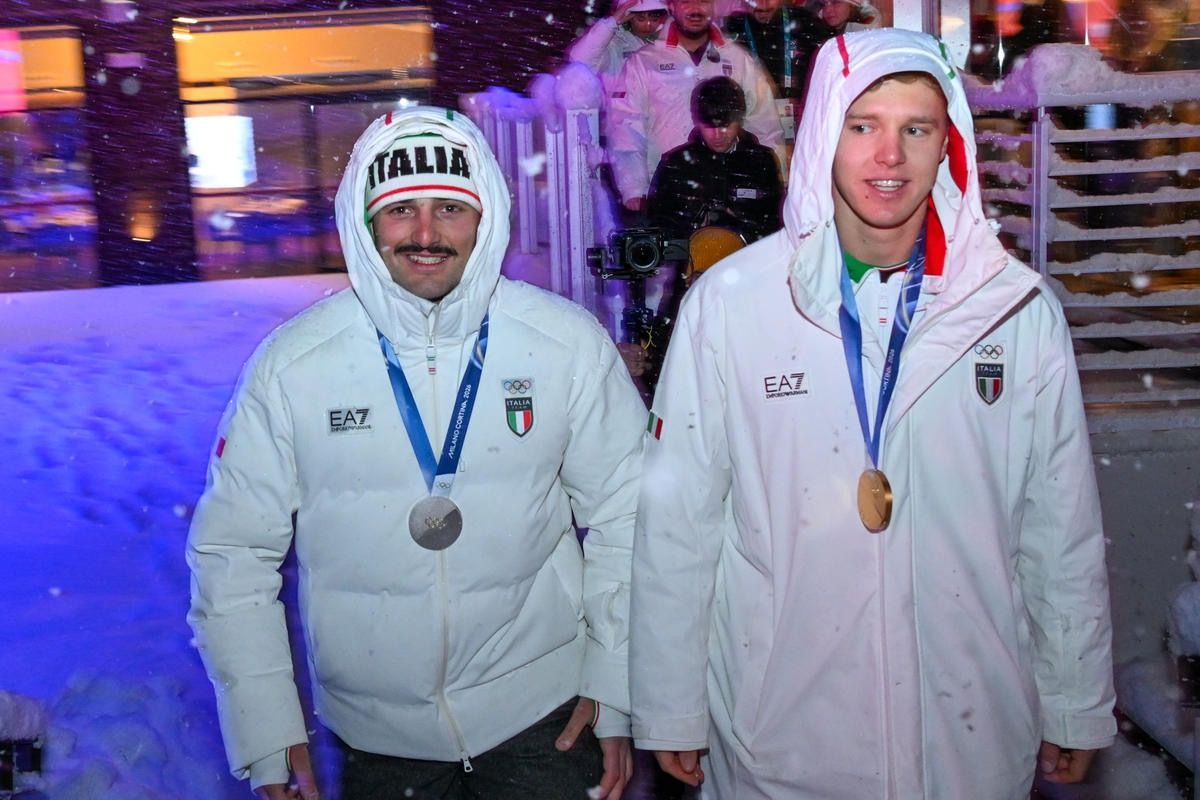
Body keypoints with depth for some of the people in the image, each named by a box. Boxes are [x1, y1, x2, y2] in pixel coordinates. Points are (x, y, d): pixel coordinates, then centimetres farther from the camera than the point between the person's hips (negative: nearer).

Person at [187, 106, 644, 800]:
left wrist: (616, 689, -2)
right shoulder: (291, 365, -10)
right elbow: (232, 550, -3)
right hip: (375, 734, 1)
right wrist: (266, 730, -5)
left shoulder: (571, 344, -8)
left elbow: (624, 517, -1)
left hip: (543, 716, 0)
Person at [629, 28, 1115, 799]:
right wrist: (670, 712, -2)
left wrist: (1077, 710, 8)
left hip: (971, 732, 2)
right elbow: (677, 523, -6)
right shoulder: (726, 302, -9)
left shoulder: (1022, 309, -3)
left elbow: (1064, 533, 3)